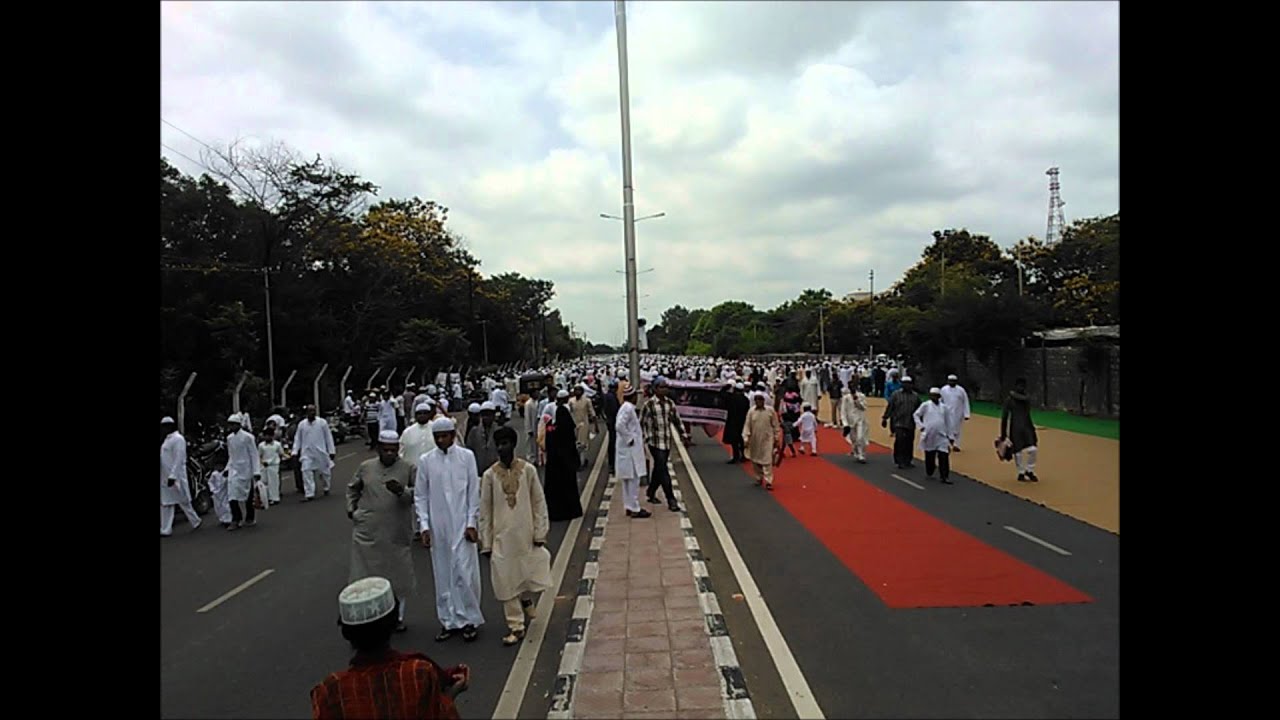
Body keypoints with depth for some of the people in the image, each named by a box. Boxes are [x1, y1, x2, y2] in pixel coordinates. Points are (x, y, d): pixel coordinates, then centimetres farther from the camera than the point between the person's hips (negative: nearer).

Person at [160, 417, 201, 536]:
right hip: (165, 478, 9)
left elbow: (179, 459, -20)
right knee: (165, 503, 8)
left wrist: (172, 476, -25)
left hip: (175, 477, -9)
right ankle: (165, 530, 12)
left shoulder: (178, 439, -13)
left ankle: (195, 522, 16)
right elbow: (165, 458, 19)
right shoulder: (167, 439, 15)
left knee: (183, 502, 2)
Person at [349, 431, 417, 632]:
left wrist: (402, 491, -26)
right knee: (365, 576, 8)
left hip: (397, 535, -1)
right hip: (367, 533, 1)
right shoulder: (365, 467, 5)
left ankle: (398, 616, 25)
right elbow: (352, 489, 21)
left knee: (398, 575, 8)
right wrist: (351, 509, 10)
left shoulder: (408, 468, -1)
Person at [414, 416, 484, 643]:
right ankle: (449, 621, 22)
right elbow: (420, 496, 4)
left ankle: (468, 620, 14)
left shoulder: (466, 456, -3)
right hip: (438, 528, 2)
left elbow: (474, 491, -1)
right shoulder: (425, 461, 1)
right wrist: (424, 526, -2)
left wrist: (472, 523, -5)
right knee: (443, 575, 9)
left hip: (461, 526, -2)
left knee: (464, 572, -2)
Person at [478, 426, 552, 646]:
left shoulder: (528, 470, -5)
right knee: (506, 582, 5)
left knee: (527, 573, 10)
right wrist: (486, 542, 1)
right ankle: (516, 626, 18)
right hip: (502, 537, 0)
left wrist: (540, 532, -3)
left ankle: (526, 599, 43)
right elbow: (485, 510, 0)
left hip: (525, 534, 0)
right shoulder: (489, 475, -4)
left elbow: (539, 502, 0)